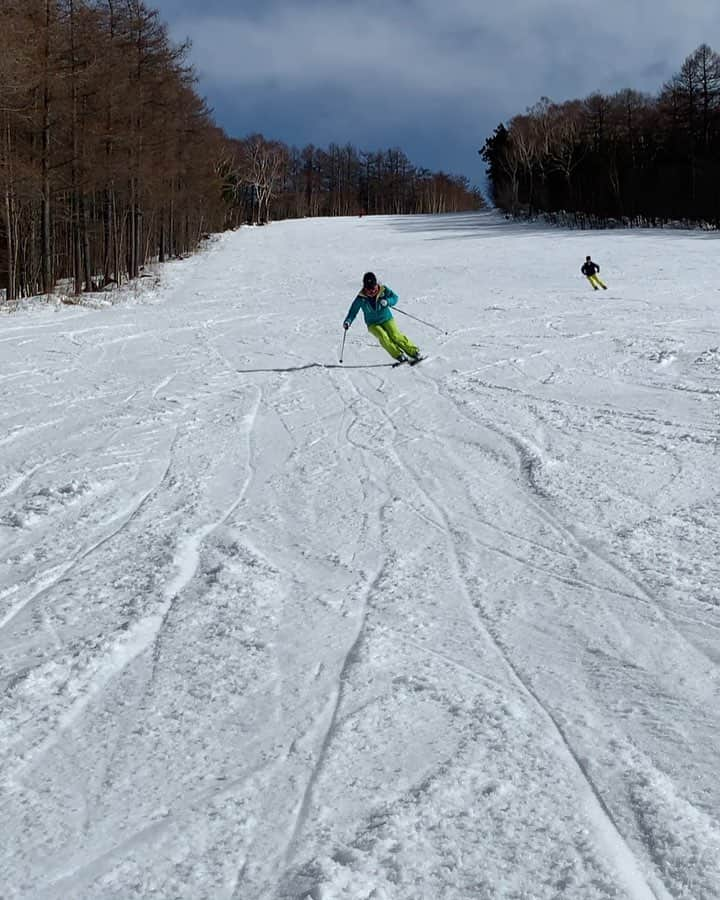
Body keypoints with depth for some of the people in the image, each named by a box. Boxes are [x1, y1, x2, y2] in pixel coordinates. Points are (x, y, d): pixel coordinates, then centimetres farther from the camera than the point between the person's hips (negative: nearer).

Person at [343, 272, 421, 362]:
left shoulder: (383, 290, -11)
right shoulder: (361, 298, -12)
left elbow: (394, 297, -8)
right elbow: (353, 310, -4)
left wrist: (387, 301, -30)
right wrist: (348, 321, -19)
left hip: (387, 319, 0)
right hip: (373, 324, 0)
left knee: (396, 336, -16)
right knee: (383, 337, -25)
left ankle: (414, 352, -6)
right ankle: (399, 355, -17)